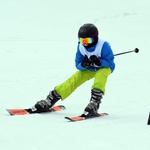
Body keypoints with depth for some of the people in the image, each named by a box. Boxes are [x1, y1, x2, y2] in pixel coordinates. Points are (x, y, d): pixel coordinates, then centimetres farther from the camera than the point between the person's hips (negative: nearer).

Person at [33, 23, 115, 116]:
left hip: (105, 68, -4)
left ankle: (94, 103, -42)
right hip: (89, 69, 4)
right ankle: (50, 100, -3)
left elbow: (110, 63, -25)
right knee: (74, 80, -11)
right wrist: (83, 65, -34)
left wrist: (98, 62, -43)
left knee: (100, 75, -38)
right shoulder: (81, 47, -16)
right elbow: (78, 65, -10)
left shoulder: (103, 45, -30)